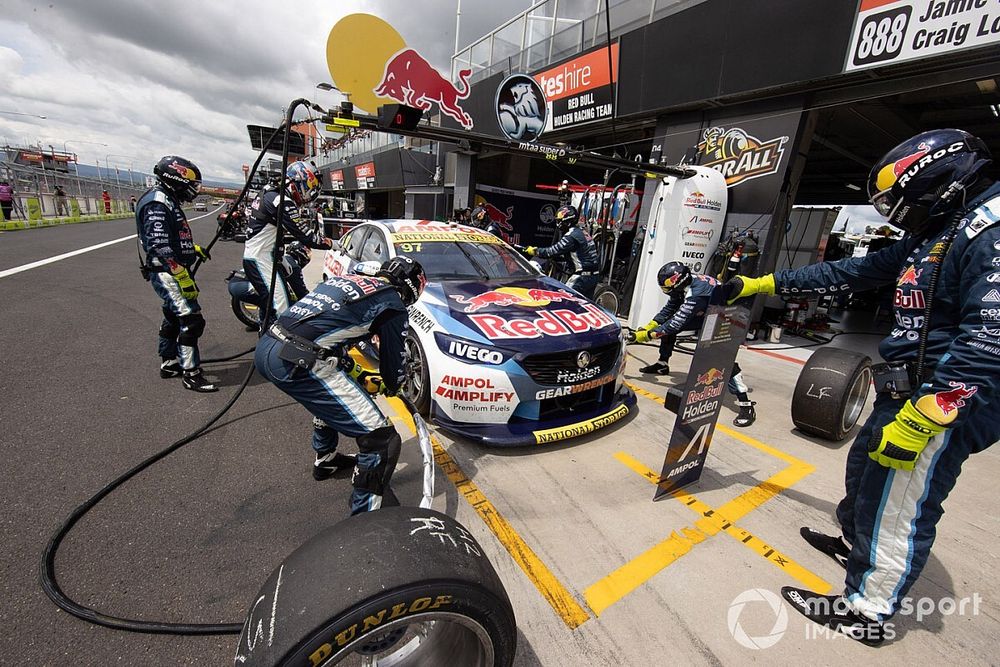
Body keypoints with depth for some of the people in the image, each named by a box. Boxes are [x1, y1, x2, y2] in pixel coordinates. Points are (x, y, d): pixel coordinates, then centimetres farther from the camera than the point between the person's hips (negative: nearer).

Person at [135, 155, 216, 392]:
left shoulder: (167, 201, 16)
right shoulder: (157, 203, -16)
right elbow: (160, 247, -25)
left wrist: (193, 248, 25)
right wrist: (184, 277, -27)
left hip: (172, 272, 11)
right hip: (167, 273, -11)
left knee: (174, 317, 19)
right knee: (191, 319, -14)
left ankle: (169, 364, 33)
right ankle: (191, 375, -10)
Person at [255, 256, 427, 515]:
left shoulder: (345, 279, 24)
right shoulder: (392, 304, 2)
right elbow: (393, 360, 9)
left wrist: (360, 376, 34)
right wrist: (392, 386, 32)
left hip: (265, 347, 10)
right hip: (298, 363, -10)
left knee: (330, 395, 39)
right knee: (382, 440, -4)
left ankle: (325, 460, 56)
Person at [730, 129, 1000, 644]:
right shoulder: (928, 240, 12)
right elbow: (847, 273, 16)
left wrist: (920, 419, -28)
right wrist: (762, 284, 14)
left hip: (948, 404, -10)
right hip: (907, 391, 10)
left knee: (898, 508, 0)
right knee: (865, 468, 24)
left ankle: (867, 611, 17)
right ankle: (854, 544, 47)